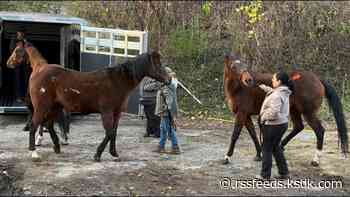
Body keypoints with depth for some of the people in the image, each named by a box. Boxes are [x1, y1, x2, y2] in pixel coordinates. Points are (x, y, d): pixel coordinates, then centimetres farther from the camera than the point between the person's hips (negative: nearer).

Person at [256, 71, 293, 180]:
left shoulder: (276, 95, -25)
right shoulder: (284, 92, 5)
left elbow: (273, 112, -33)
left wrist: (263, 117, -17)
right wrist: (264, 87, 26)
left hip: (272, 126, -9)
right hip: (282, 123, 9)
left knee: (267, 149, 5)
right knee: (276, 147, 22)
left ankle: (265, 175, 15)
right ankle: (283, 172, 28)